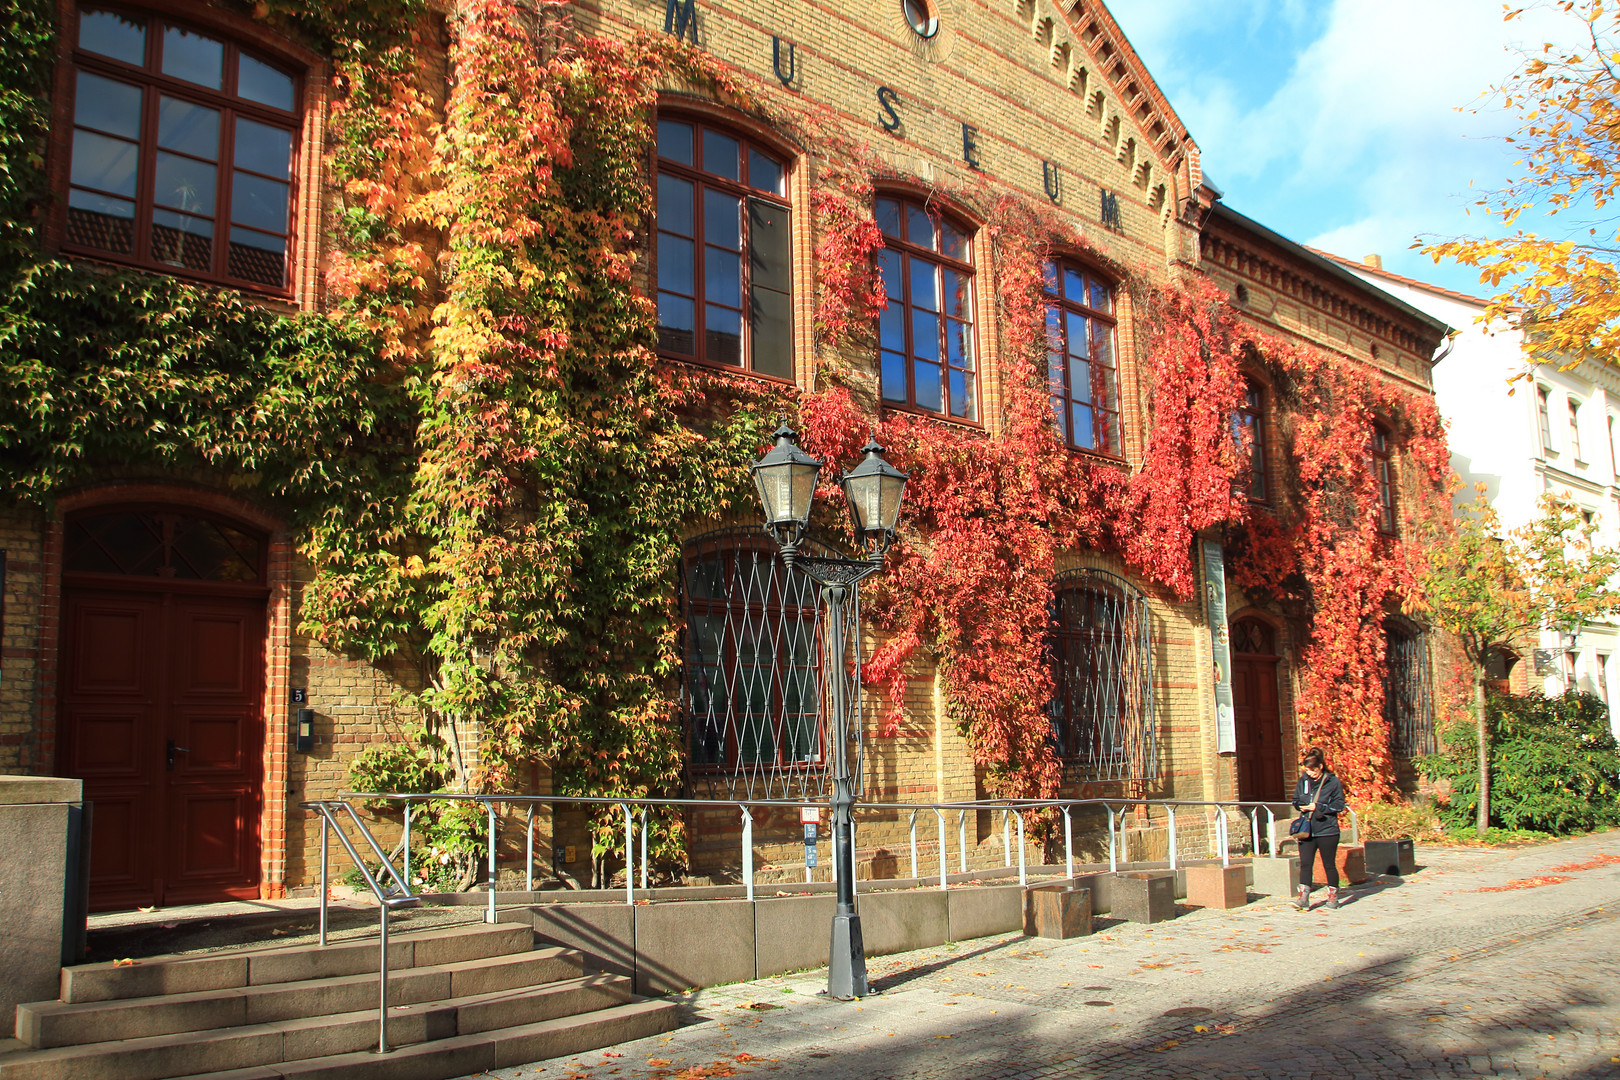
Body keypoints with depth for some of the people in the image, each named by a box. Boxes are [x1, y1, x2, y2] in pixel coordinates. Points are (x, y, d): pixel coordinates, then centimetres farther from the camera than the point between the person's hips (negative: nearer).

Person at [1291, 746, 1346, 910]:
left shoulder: (1333, 782, -6)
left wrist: (1318, 807, -16)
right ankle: (1303, 898, -7)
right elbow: (1295, 801, 17)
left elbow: (1339, 805, -8)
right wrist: (1301, 805, -6)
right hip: (1307, 830, 3)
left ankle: (1333, 897, 23)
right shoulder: (1302, 781, 7)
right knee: (1305, 864, -5)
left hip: (1327, 831, -3)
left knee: (1329, 865, 8)